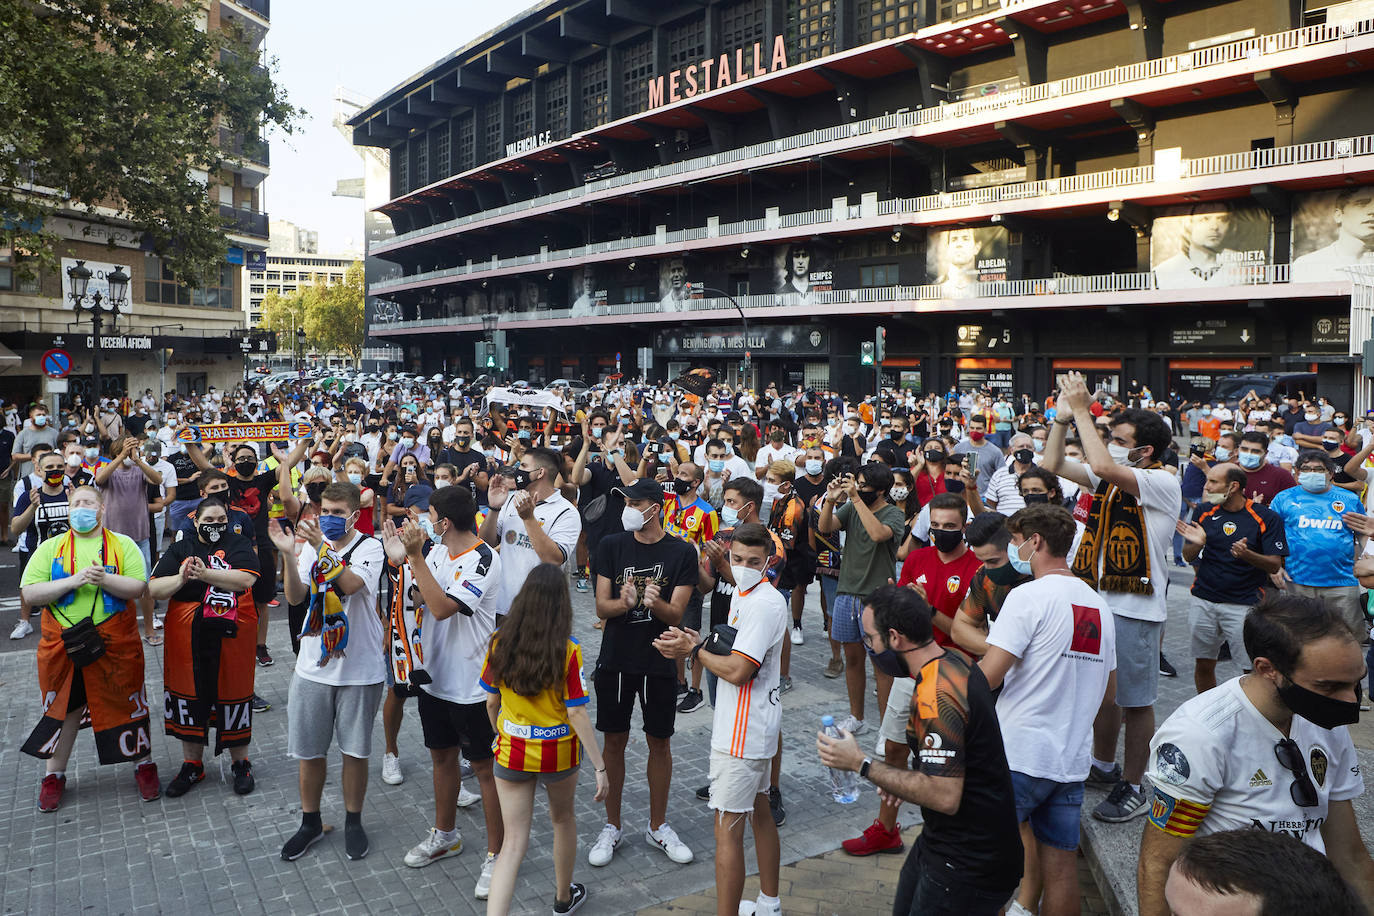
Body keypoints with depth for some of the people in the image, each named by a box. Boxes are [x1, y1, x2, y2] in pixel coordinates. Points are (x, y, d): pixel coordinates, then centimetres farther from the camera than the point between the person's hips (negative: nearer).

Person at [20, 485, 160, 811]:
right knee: (62, 708, 11)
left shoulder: (123, 545, 4)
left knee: (126, 704, 7)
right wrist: (73, 580, -16)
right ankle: (54, 775, 28)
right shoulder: (50, 548, 6)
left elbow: (138, 588, -5)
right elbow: (30, 594, -3)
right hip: (62, 646, 1)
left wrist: (104, 579, -21)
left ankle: (143, 765, 23)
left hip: (115, 645, -1)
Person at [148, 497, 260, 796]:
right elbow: (154, 589, -1)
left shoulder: (239, 544, 2)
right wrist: (181, 579, -19)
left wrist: (206, 574, -25)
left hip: (231, 637, -2)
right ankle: (192, 764, 28)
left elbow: (246, 578, -16)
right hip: (187, 639, 2)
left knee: (233, 694, 5)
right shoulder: (179, 549, 8)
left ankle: (240, 763, 22)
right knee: (190, 696, 10)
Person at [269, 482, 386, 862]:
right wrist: (288, 555, -23)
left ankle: (353, 821, 29)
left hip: (359, 669, -3)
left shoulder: (370, 547, -8)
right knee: (309, 751, 12)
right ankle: (310, 822, 32)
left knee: (355, 750, 10)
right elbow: (295, 597, -8)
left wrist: (323, 549, -33)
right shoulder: (311, 544, 3)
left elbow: (350, 584, -26)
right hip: (313, 667, 3)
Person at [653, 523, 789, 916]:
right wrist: (698, 642, -5)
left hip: (743, 731, -11)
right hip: (758, 724, 11)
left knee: (727, 828, -3)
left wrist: (695, 650, -12)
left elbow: (736, 671, -26)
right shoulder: (742, 593, 8)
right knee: (759, 810, 22)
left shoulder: (764, 603, -23)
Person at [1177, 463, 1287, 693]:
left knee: (1252, 669, -5)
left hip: (1243, 604, -4)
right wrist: (1197, 544, -12)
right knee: (1203, 665, 10)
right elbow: (1188, 556, 10)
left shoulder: (1267, 517, -5)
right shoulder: (1205, 513, 6)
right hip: (1203, 601, 4)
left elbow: (1274, 565, -6)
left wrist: (1247, 554, -25)